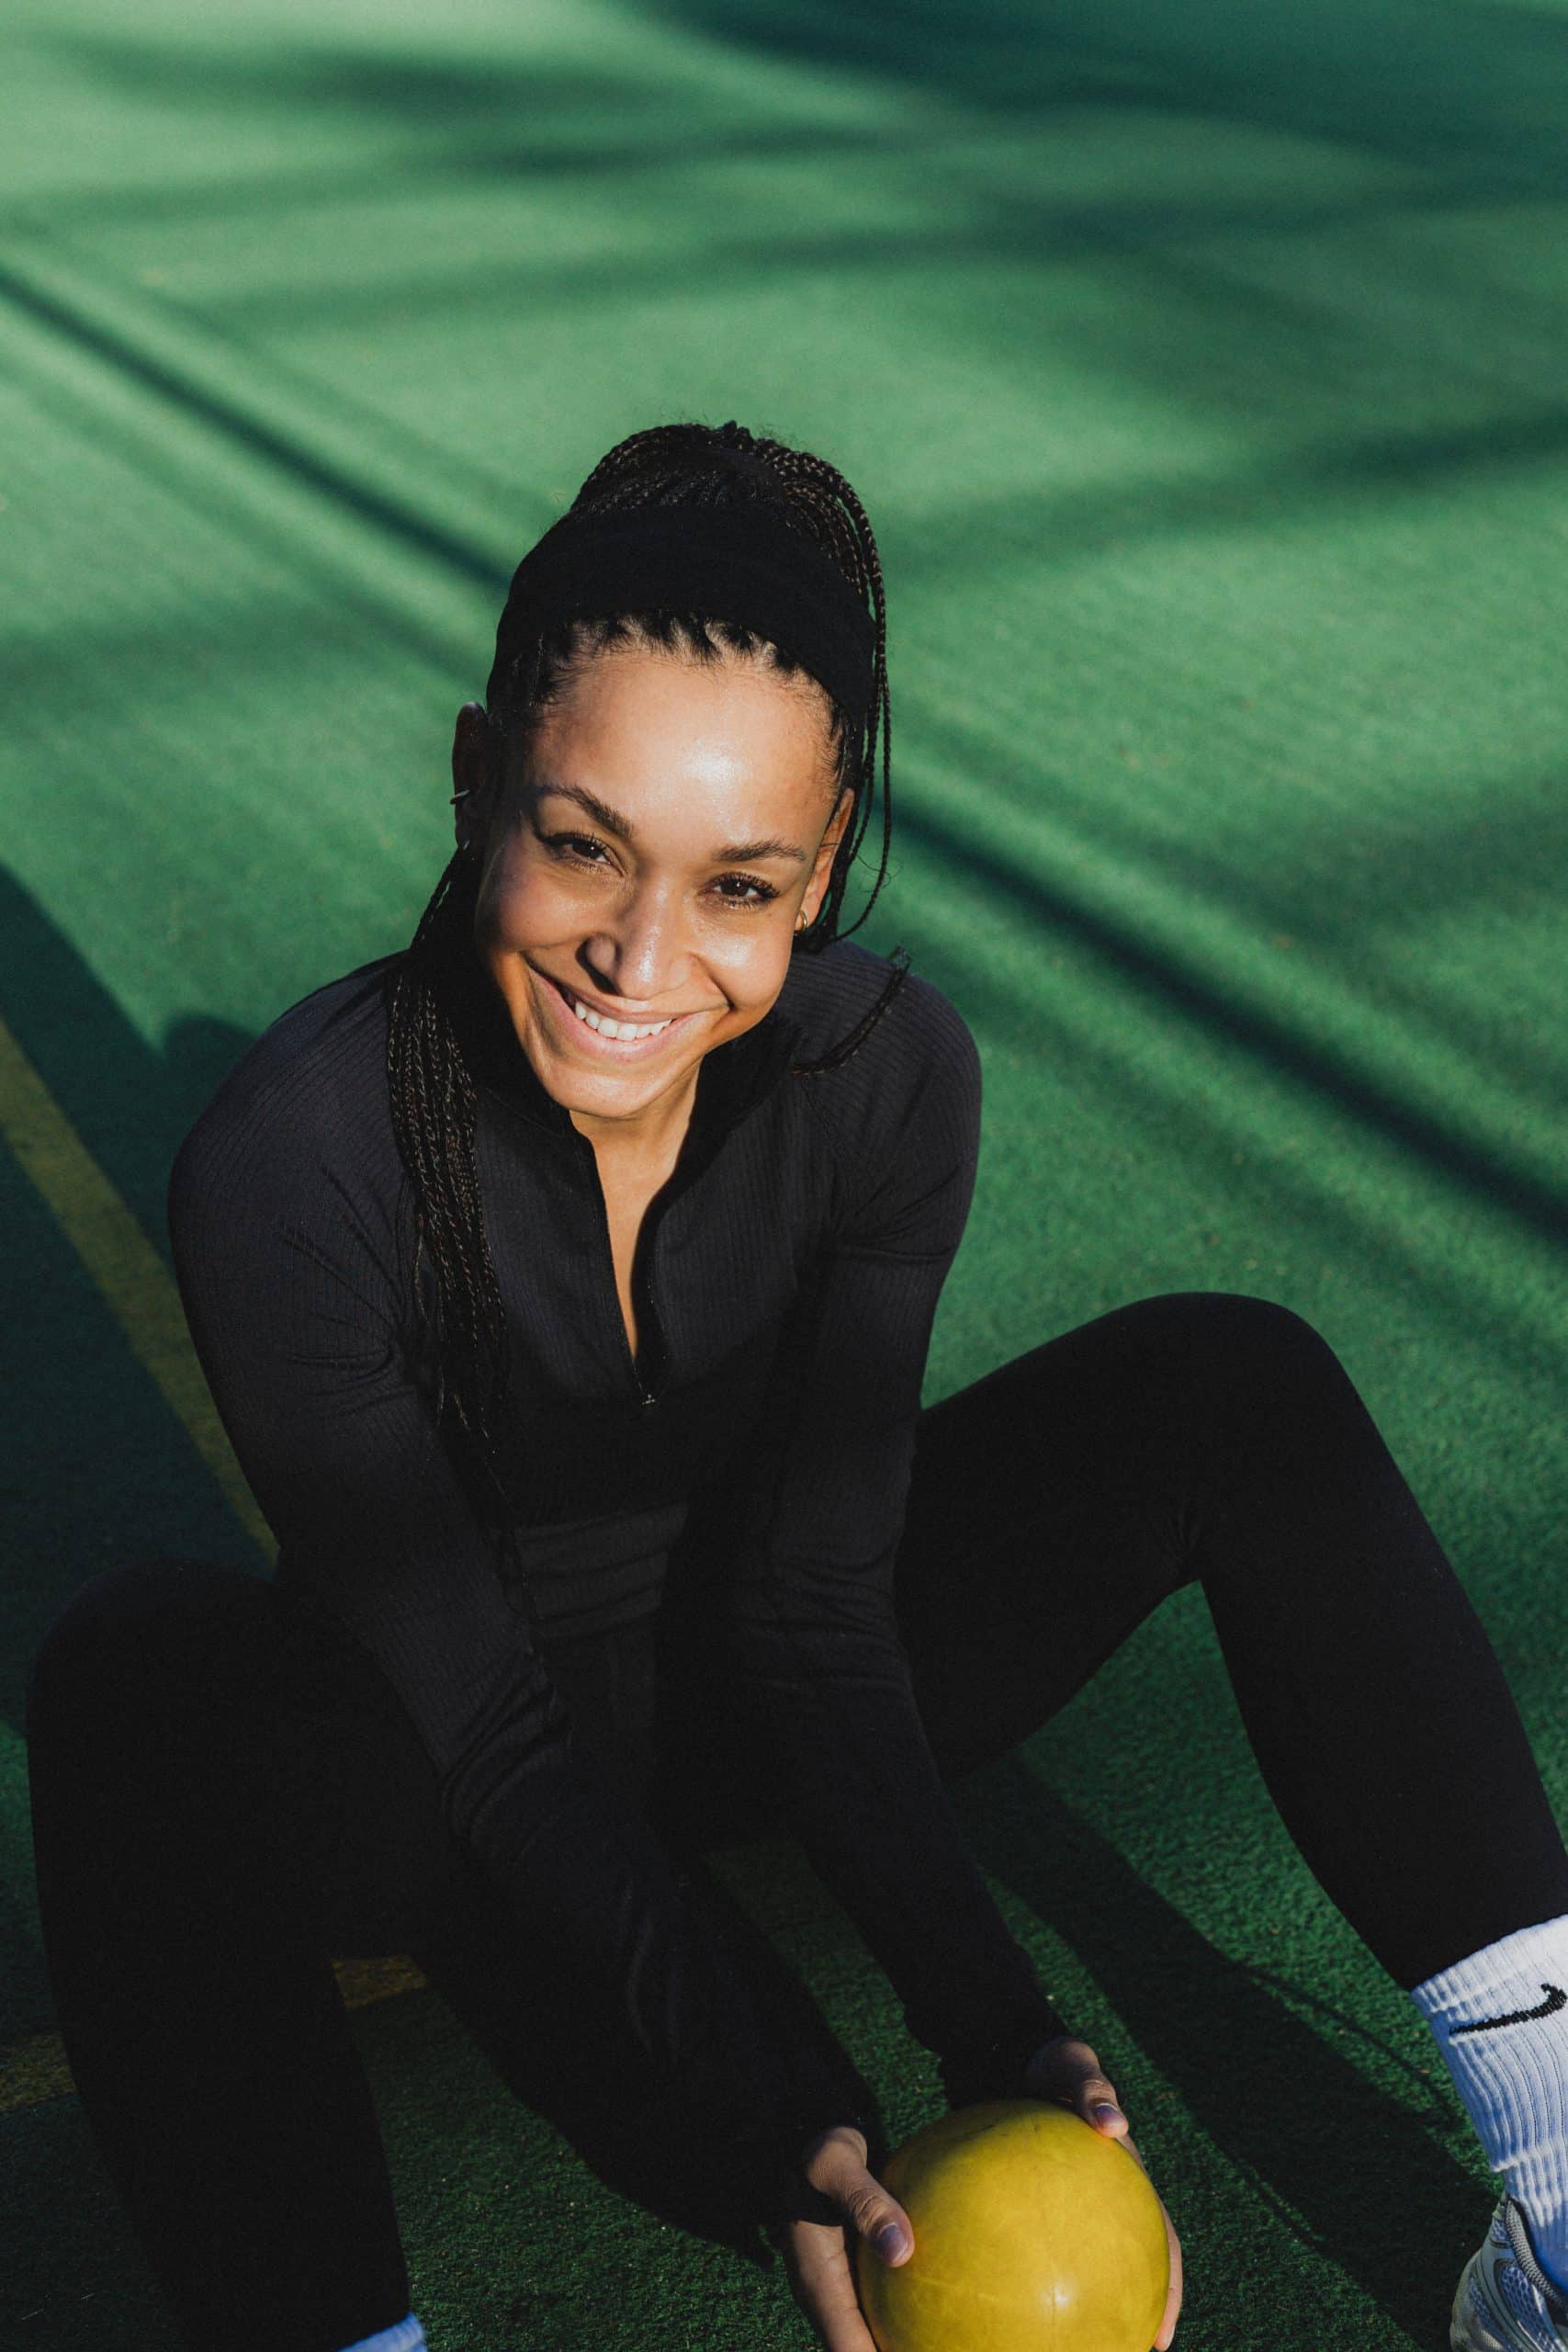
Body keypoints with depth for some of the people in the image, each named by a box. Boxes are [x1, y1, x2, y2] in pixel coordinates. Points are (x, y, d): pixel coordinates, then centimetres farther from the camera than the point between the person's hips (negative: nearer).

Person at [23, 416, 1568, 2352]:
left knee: (1241, 1385, -17)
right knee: (138, 1669, -34)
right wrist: (773, 2110, -33)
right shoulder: (285, 1163, -29)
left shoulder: (887, 1073, -20)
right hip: (464, 1758, -2)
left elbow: (812, 1598, -17)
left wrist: (995, 2031, -29)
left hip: (766, 1684, 3)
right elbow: (470, 1705, -25)